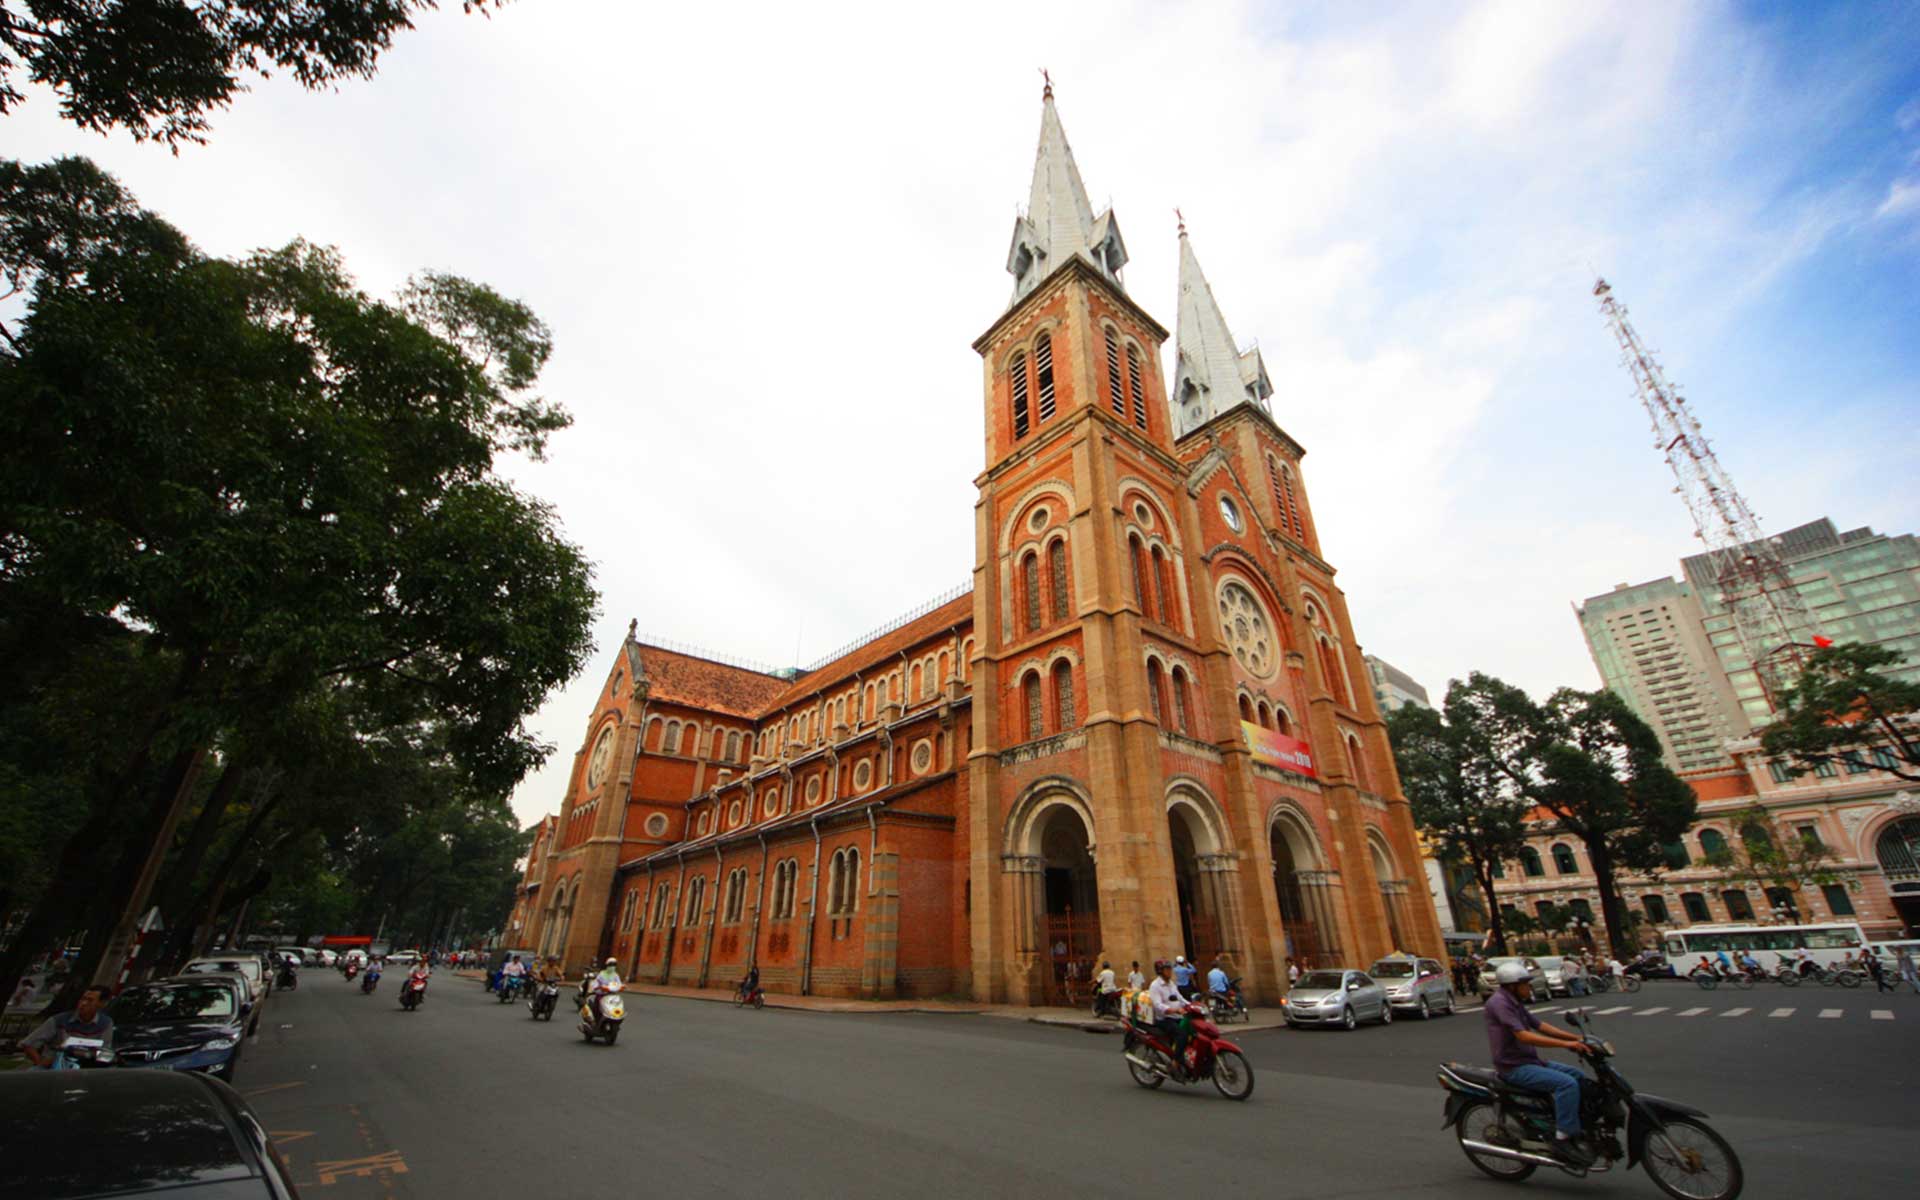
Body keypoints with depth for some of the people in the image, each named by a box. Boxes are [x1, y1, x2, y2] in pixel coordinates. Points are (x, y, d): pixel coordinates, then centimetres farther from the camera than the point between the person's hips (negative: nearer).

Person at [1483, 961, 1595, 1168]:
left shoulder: (1514, 1002, 15)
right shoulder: (1499, 1002, -20)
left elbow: (1540, 1025, 16)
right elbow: (1524, 1036, -26)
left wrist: (1576, 1039, 5)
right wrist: (1566, 1044, -26)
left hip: (1529, 1061, 10)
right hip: (1515, 1068, -10)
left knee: (1578, 1077, 13)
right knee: (1567, 1083, -24)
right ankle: (1563, 1141, -17)